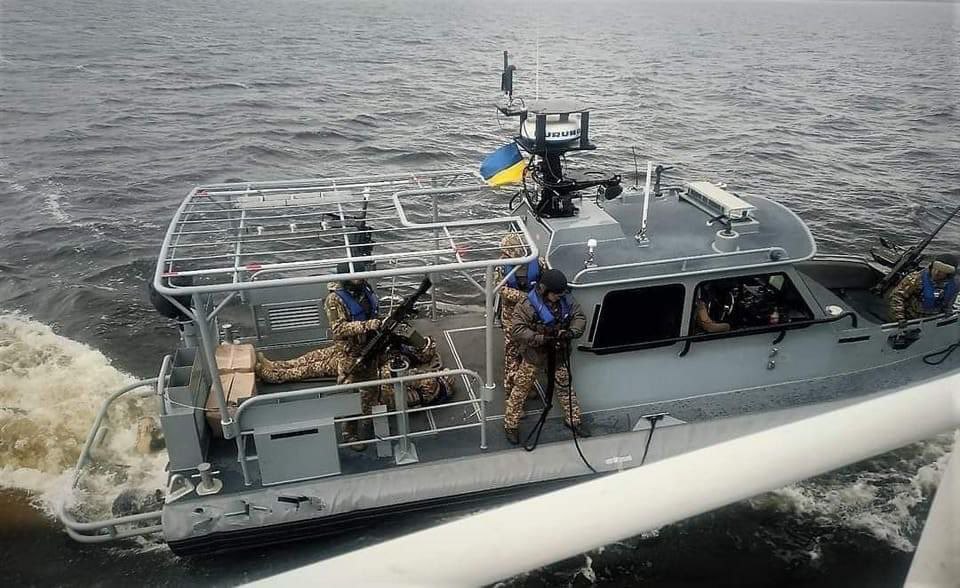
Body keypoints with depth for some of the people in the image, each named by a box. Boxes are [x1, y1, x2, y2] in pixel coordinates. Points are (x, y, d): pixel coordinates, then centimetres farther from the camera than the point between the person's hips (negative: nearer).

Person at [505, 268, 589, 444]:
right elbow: (517, 330, -28)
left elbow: (579, 317, -2)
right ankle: (510, 425, 22)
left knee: (564, 387, 18)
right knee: (521, 389, 7)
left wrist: (572, 332, -22)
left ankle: (573, 420, 37)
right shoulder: (527, 305, -24)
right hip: (534, 357, -4)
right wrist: (541, 339, -33)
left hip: (558, 355, 4)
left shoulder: (566, 300, -8)